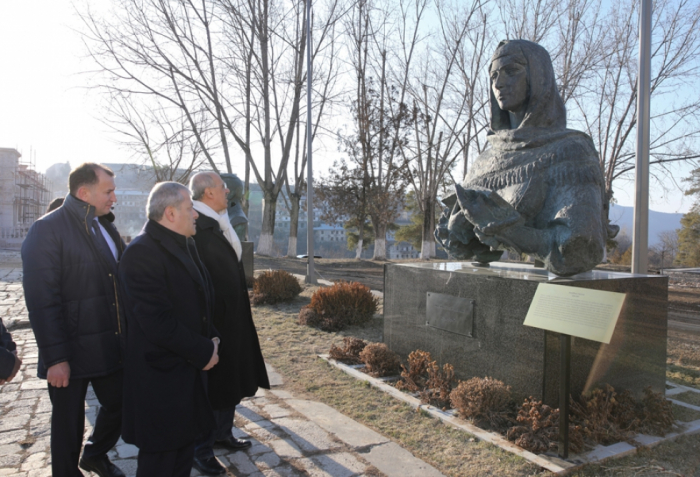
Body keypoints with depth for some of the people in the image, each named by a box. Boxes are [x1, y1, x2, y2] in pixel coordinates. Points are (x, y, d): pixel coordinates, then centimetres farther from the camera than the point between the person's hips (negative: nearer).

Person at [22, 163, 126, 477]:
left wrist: (128, 334, 9)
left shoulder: (105, 227, 9)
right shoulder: (47, 230, -13)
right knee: (69, 425, 11)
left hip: (112, 346, 7)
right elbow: (41, 301, -17)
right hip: (71, 353, -6)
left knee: (120, 404, 17)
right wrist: (55, 358, -18)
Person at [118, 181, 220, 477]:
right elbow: (157, 322, -25)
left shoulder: (185, 246, 10)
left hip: (190, 372, 9)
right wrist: (203, 352, -16)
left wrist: (209, 340, 5)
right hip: (161, 378, -9)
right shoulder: (142, 252, -20)